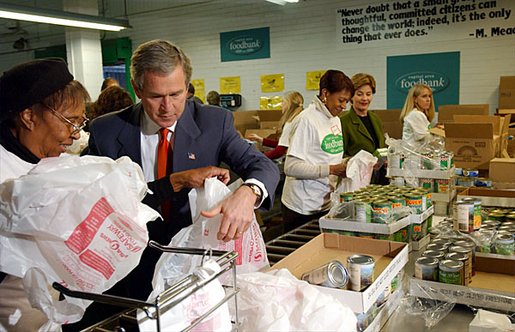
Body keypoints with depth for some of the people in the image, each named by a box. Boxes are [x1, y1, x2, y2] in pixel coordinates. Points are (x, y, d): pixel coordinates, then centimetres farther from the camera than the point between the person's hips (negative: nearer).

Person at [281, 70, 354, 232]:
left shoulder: (335, 120, 11)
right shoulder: (306, 120, -15)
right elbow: (291, 167, -21)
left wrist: (347, 164, -2)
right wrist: (331, 170, -23)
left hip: (327, 204, 8)